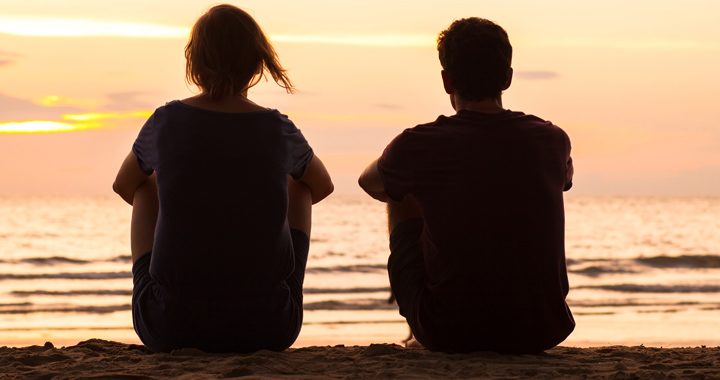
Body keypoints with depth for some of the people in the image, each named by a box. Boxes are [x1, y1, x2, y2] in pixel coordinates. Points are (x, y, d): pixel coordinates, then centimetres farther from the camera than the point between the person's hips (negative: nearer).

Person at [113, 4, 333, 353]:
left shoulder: (166, 122, -3)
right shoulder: (279, 130, -2)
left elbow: (124, 184, 19)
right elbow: (323, 185, 21)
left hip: (170, 328, 0)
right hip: (268, 329, 0)